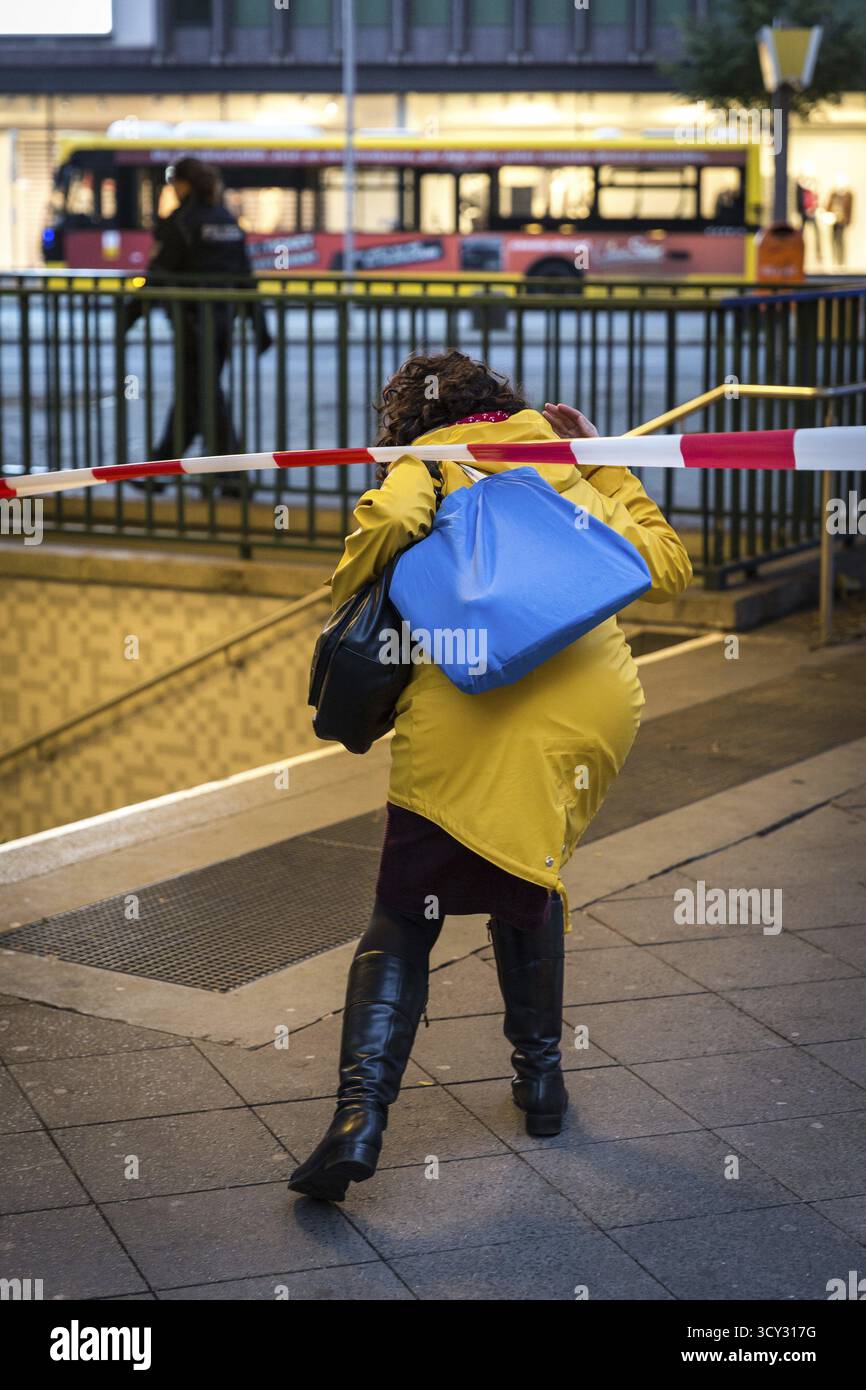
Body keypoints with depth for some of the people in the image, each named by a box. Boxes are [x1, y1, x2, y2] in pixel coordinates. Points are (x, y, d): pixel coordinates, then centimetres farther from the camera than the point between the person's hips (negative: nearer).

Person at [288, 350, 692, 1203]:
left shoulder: (425, 465, 13)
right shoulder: (566, 460, 23)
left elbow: (392, 516, -10)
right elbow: (667, 568, 24)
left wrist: (351, 605, 8)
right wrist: (605, 471, 30)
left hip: (469, 709, -3)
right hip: (596, 698, 3)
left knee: (402, 922, 5)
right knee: (528, 880, 28)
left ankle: (360, 1113, -9)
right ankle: (540, 1076, 32)